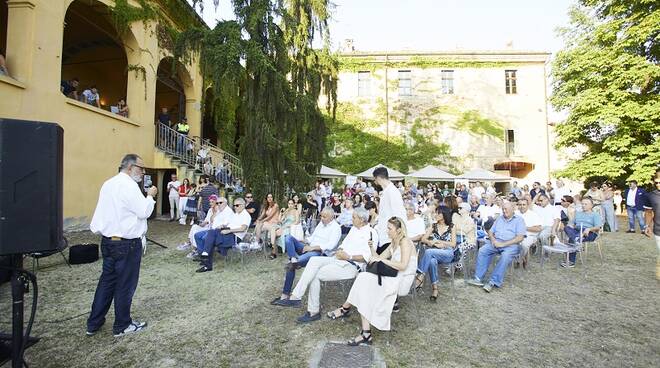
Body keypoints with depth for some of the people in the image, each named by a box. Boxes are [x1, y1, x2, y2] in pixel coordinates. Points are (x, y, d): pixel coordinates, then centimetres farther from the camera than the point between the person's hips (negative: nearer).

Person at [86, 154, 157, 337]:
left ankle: (93, 324, 28)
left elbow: (100, 213, 15)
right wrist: (150, 196, -5)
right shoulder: (129, 185, -19)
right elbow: (144, 212, -18)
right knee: (125, 285, 5)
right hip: (126, 244, -9)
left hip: (108, 240, 9)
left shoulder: (108, 184, 10)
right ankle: (122, 326, 20)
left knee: (106, 281, 18)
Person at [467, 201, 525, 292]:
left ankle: (493, 282, -30)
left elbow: (520, 238, -8)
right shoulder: (499, 218, 21)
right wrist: (493, 240, -3)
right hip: (496, 242, 5)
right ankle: (478, 278, -22)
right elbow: (490, 231, 20)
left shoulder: (519, 220, 5)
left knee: (505, 256, -35)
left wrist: (503, 244, -16)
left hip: (511, 244, -5)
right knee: (482, 250, -20)